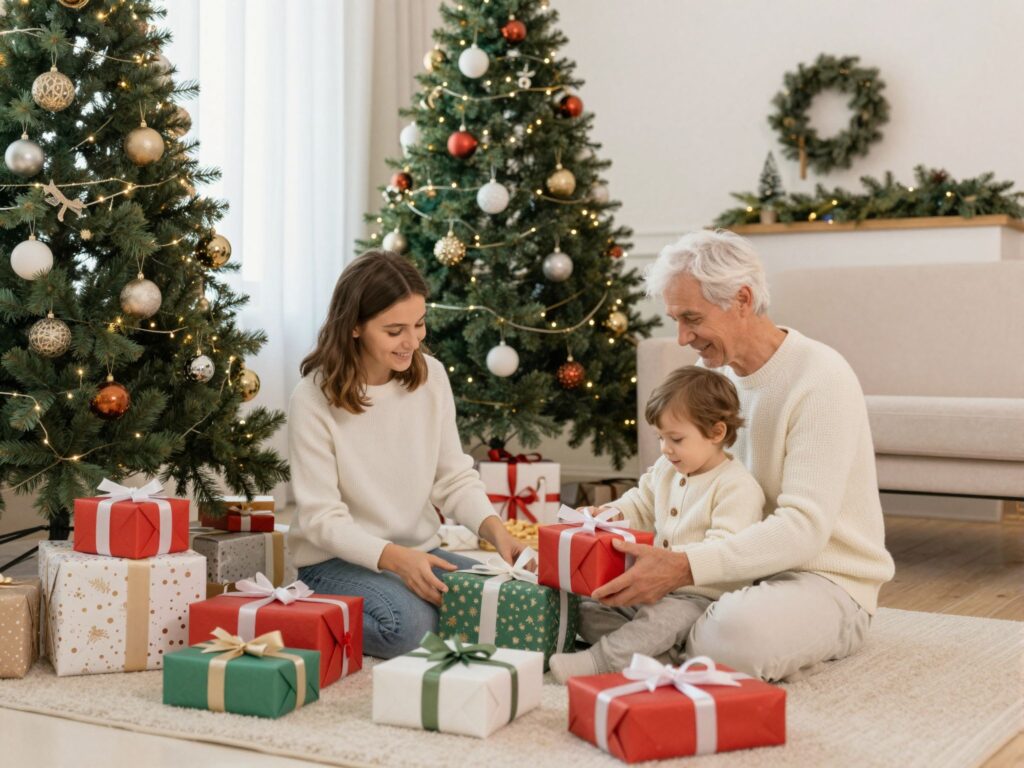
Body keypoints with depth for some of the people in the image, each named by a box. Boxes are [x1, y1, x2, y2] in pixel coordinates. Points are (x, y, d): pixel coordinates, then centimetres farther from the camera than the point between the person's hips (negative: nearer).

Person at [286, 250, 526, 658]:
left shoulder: (431, 376, -2)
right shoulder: (313, 399, -16)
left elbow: (455, 477, 2)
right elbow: (321, 519, -17)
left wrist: (494, 529, -17)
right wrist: (395, 558, -31)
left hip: (419, 551, 5)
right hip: (338, 560, -5)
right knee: (408, 624, -33)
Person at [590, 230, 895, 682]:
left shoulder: (821, 378, -20)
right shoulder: (712, 369, 6)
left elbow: (804, 527, -27)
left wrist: (684, 568, -37)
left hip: (825, 578, -8)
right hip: (741, 561, 8)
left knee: (731, 637, -39)